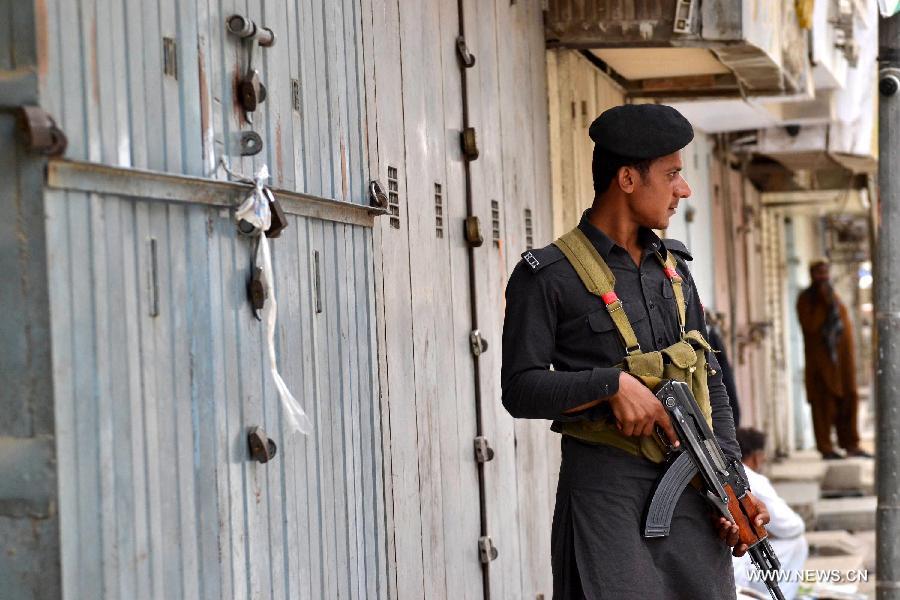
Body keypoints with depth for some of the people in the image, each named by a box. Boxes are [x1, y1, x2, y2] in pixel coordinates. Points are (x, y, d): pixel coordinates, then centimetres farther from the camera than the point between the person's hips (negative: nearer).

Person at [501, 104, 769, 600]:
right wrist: (614, 383, -20)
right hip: (607, 490, -6)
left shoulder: (673, 267, 16)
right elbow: (521, 389, -8)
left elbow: (710, 380, 17)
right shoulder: (548, 275, -4)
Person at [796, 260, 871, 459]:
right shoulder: (806, 299, -2)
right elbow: (810, 326, -16)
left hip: (842, 357, 6)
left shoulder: (834, 297, 18)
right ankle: (826, 448, -4)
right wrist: (824, 303, -17)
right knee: (824, 404, -7)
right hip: (821, 358, -6)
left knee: (848, 400, 6)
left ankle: (851, 444, 14)